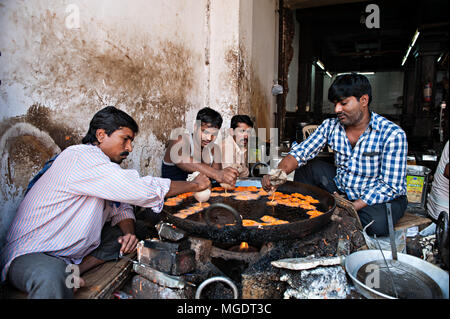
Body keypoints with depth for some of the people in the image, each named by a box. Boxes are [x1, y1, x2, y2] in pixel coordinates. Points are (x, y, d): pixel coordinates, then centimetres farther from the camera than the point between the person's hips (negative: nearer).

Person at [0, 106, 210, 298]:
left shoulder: (104, 165, 8)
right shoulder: (81, 156, -22)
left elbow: (120, 207, 13)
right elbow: (143, 190, -28)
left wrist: (129, 232, -10)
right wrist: (194, 185, -17)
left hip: (73, 251, 10)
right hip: (30, 255, -10)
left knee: (127, 234, 3)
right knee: (51, 278, -39)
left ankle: (72, 270, -4)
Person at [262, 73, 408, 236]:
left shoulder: (393, 134, -19)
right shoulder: (330, 126, -5)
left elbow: (390, 185, -21)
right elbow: (300, 152, -11)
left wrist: (352, 207, -31)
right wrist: (279, 172, -32)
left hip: (381, 198, -3)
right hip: (341, 190, 4)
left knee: (377, 222, -35)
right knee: (306, 167, -10)